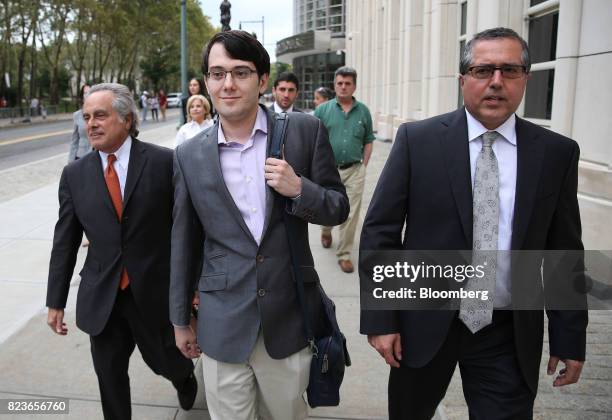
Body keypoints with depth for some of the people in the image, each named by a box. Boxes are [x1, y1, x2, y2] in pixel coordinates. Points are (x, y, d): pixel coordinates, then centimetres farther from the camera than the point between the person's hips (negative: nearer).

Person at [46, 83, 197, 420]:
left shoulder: (164, 162, -9)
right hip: (100, 298, 3)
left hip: (155, 292, -2)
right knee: (110, 377, 13)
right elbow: (65, 242, 5)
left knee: (166, 361, 17)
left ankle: (185, 378, 51)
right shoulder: (74, 174, 1)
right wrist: (55, 301, 8)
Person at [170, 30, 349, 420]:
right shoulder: (189, 155, -1)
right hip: (222, 323, 1)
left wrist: (299, 189, -19)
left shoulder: (306, 131, -6)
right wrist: (180, 318, 12)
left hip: (288, 317, 0)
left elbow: (339, 208, 1)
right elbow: (184, 242, 6)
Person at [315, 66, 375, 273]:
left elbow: (368, 141, 10)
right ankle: (326, 230, 49)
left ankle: (344, 254, 12)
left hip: (354, 171, 0)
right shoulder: (323, 109, 0)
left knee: (350, 215, -1)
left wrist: (363, 166, 3)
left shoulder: (363, 111, 4)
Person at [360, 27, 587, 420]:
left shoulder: (557, 152, -1)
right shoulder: (417, 139, -7)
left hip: (510, 336, 1)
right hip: (423, 324, 0)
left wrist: (570, 338, 5)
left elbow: (564, 251, 4)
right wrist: (380, 318, -9)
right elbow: (380, 231, -6)